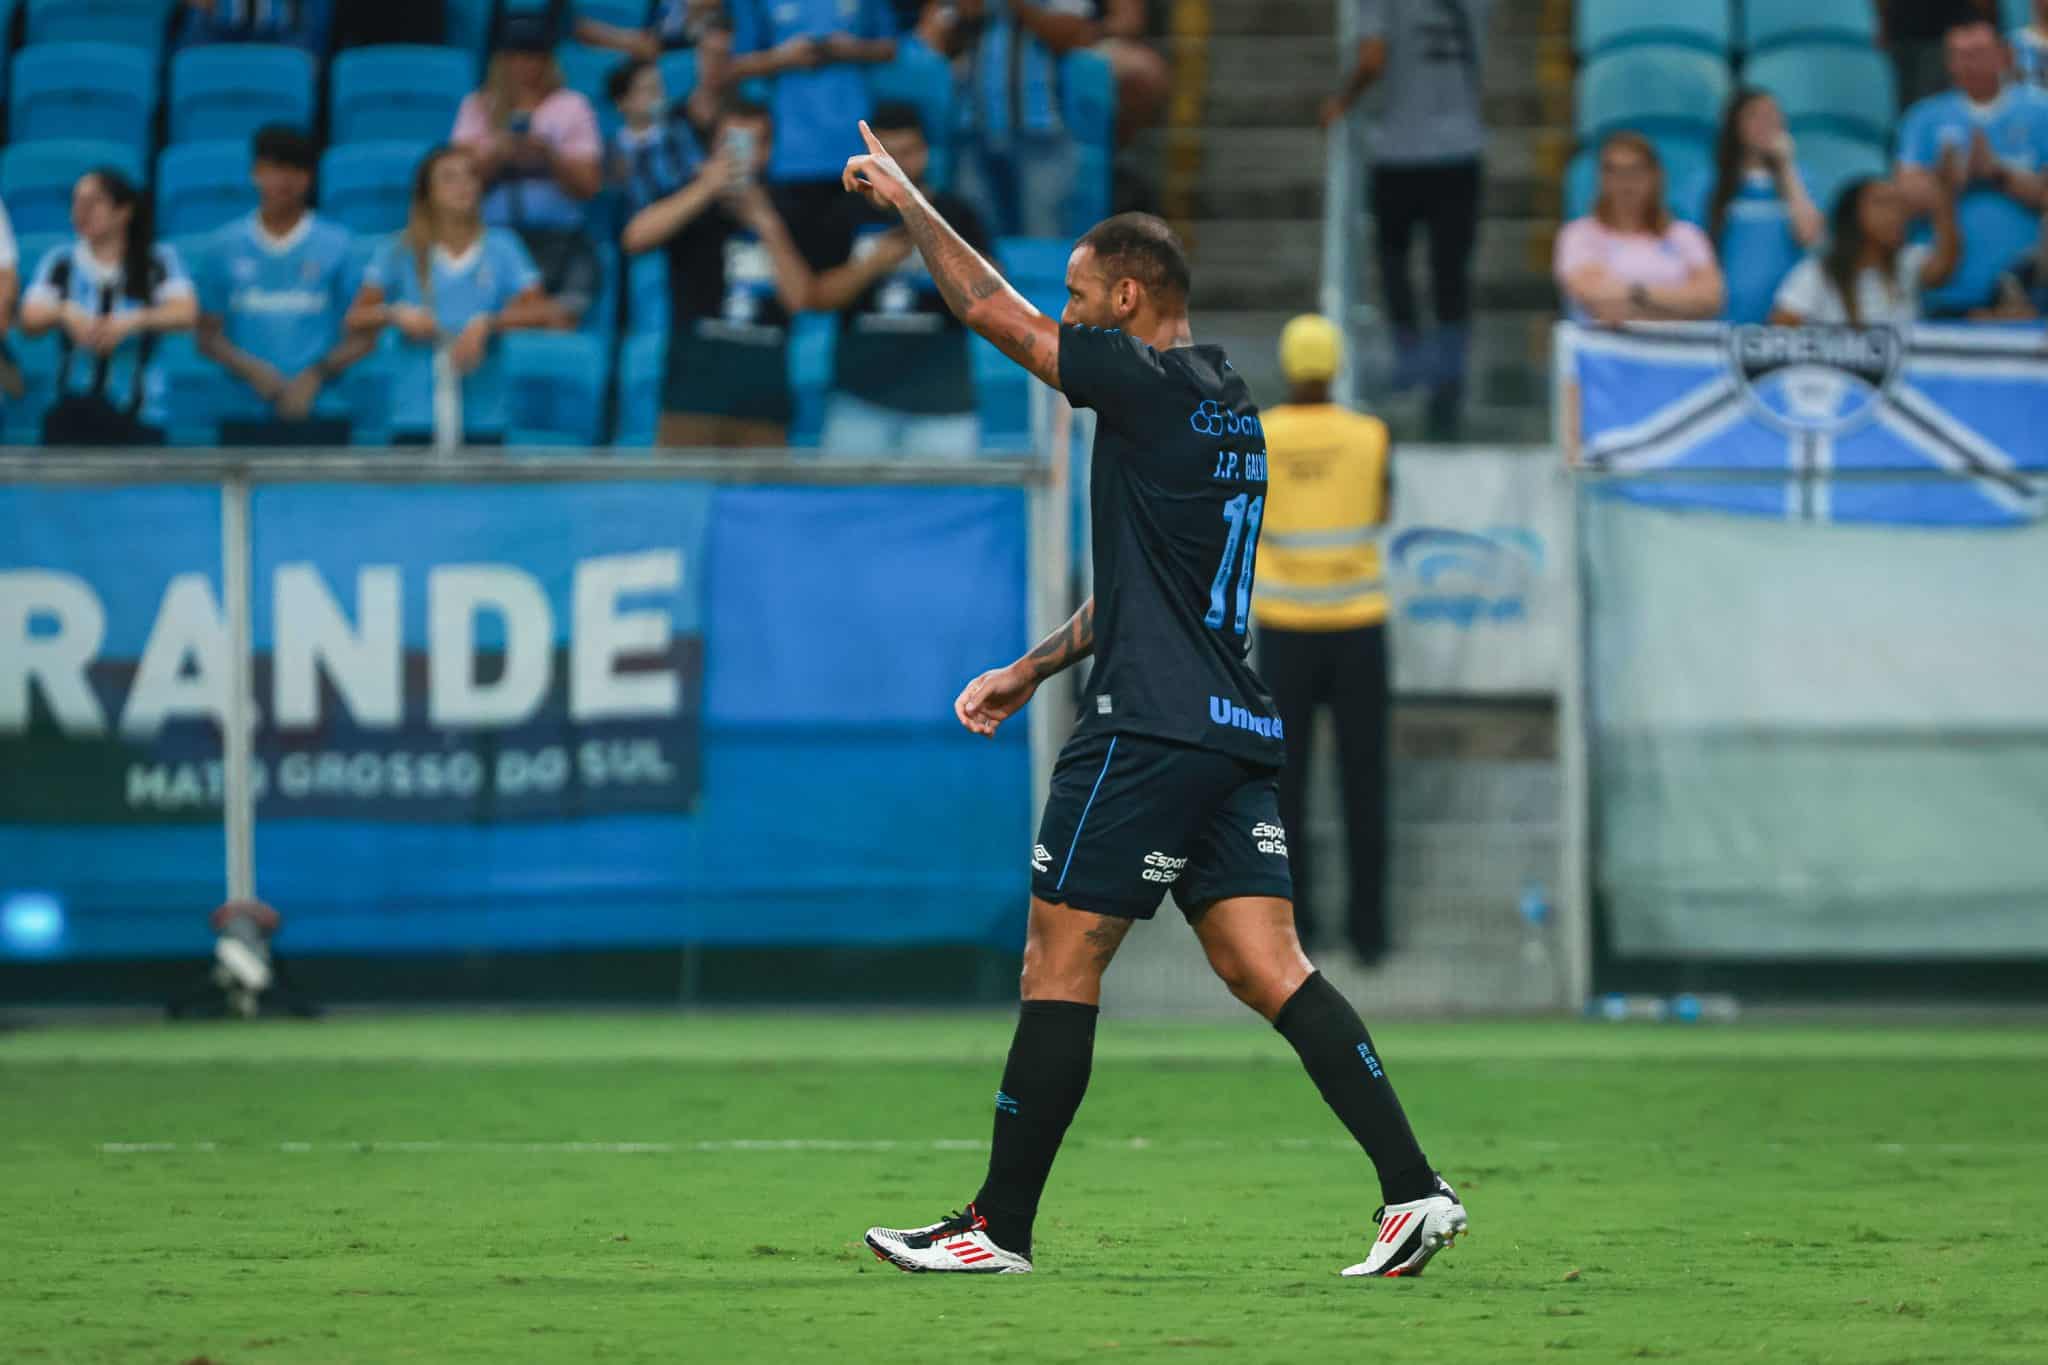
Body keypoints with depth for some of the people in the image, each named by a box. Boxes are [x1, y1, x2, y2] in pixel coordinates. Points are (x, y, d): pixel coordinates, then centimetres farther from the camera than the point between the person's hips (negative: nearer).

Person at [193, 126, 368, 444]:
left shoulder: (337, 246, 3)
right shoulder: (223, 247, 7)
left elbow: (362, 337, 3)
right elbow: (208, 334, 8)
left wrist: (318, 373, -13)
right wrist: (249, 368, -11)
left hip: (318, 417, -1)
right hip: (246, 415, 1)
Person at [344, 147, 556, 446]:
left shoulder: (501, 249, 3)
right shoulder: (403, 251, 3)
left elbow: (541, 313, -5)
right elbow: (356, 318, 2)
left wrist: (486, 325, -19)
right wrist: (397, 315, -17)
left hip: (482, 418, 1)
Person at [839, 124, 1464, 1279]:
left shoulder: (1152, 386, -9)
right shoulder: (1223, 401, 18)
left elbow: (994, 312, -6)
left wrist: (906, 201, 6)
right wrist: (1033, 671, 28)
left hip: (1155, 730, -9)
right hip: (1234, 727, 9)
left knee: (1060, 964, -1)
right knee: (1268, 968, 2)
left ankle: (1000, 1227, 4)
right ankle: (1415, 1191, -9)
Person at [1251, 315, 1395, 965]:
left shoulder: (1254, 440, -7)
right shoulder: (1370, 437, -6)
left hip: (1284, 626, 0)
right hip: (1358, 626, 0)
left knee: (1284, 781, 8)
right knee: (1363, 783, 6)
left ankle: (1291, 919, 6)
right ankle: (1368, 927, 6)